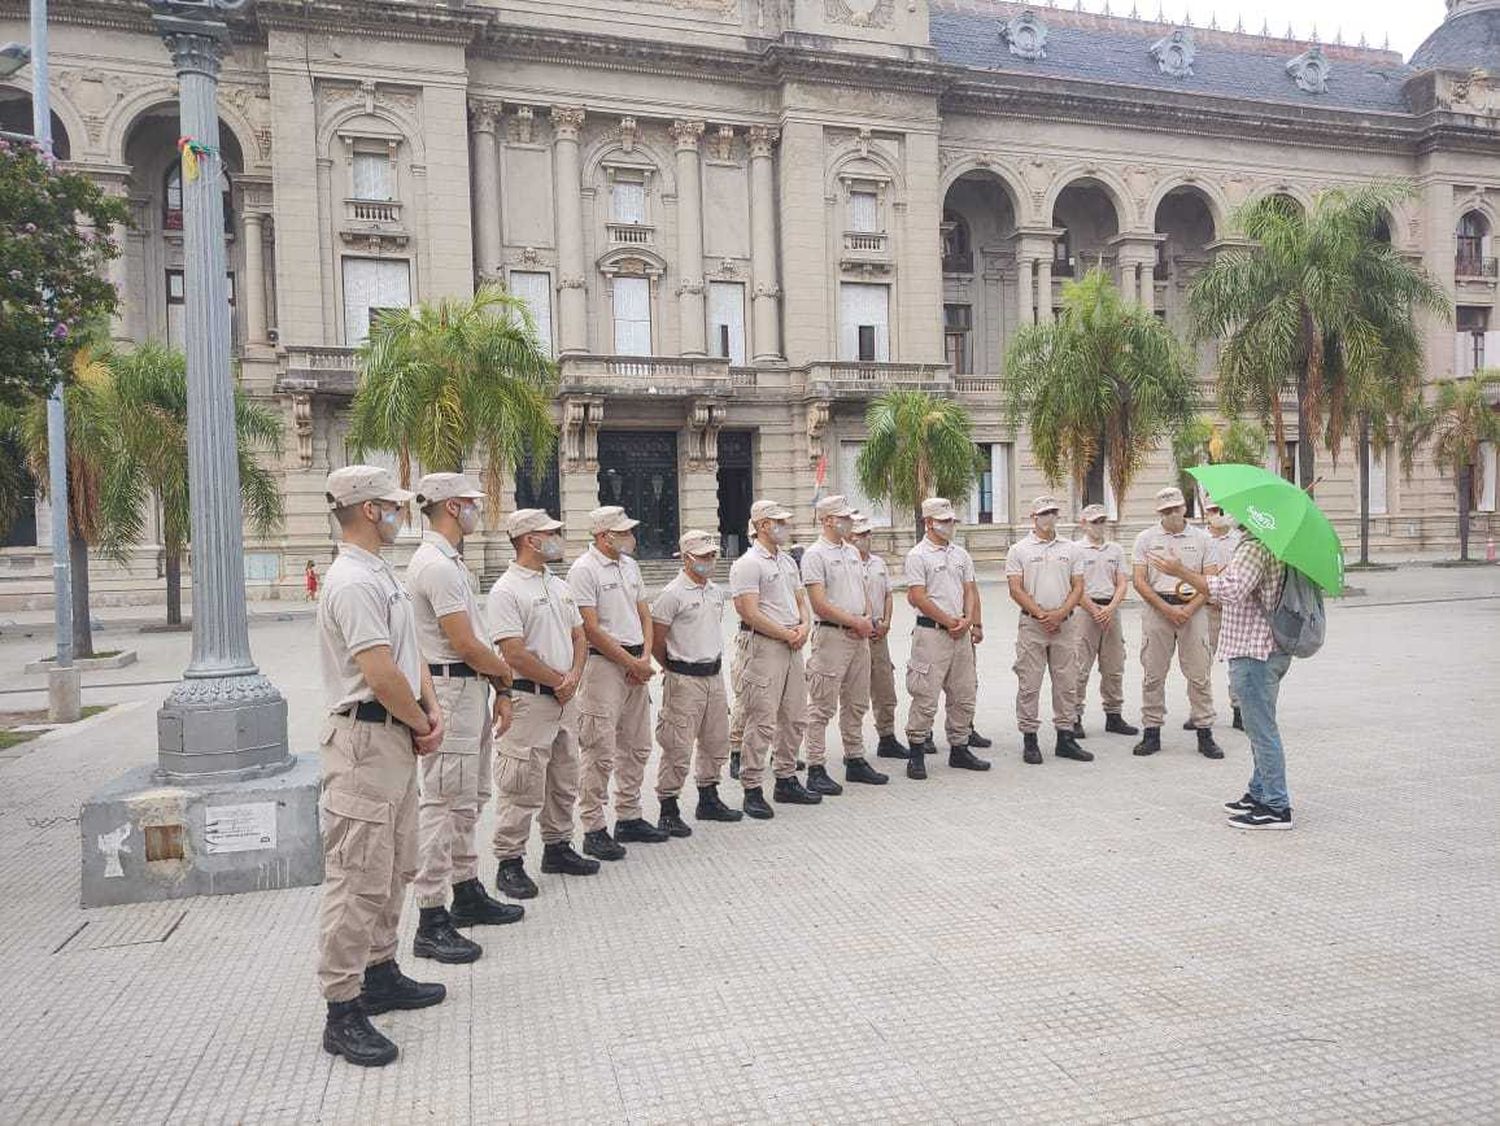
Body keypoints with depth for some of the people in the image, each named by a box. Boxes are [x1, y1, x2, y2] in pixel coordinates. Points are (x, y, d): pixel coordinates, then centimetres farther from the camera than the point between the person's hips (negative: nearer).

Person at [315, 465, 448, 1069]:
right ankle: (342, 1011, 3)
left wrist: (431, 712, 4)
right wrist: (420, 724, -8)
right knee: (359, 877, -5)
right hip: (366, 740, -11)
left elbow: (410, 654, 18)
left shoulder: (381, 575, 15)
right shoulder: (354, 582, -18)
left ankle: (381, 974, 32)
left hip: (397, 737, 11)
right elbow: (380, 674, -23)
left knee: (394, 869, 19)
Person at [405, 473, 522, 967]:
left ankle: (467, 894, 31)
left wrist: (498, 690, 12)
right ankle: (432, 922, -1)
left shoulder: (450, 561, 16)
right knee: (442, 803, -7)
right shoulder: (437, 565, -17)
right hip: (451, 691, -11)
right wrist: (504, 673, -2)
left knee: (469, 799, 18)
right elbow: (466, 645, -20)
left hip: (471, 690, 11)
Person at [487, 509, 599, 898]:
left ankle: (558, 848, 32)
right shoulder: (506, 591, -13)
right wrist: (559, 681, -10)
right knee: (522, 789, -3)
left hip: (564, 700, 9)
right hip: (529, 701, -9)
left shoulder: (559, 586, 14)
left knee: (564, 784, 18)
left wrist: (574, 677, -3)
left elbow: (579, 637, 15)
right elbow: (516, 655, -19)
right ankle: (510, 862, 8)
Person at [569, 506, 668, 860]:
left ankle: (629, 818, 27)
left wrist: (645, 659, 1)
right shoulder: (584, 569, -11)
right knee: (601, 752, -5)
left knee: (637, 747, 14)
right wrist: (631, 663, -12)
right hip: (603, 665, -8)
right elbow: (591, 629, -15)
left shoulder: (630, 565, 14)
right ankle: (593, 830, 4)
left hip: (636, 665, 8)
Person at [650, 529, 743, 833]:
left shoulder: (717, 591, 11)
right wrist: (673, 670, 1)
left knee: (716, 741, 16)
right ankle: (668, 811, 5)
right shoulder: (672, 594, -13)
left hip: (714, 675, 8)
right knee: (678, 746, -5)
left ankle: (709, 800, 31)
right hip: (684, 680, -8)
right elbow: (656, 640, -11)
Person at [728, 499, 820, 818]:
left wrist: (804, 626, -1)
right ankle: (752, 789, 2)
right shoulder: (748, 564, -10)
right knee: (760, 722, -6)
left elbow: (800, 599, 20)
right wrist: (787, 634, -13)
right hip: (762, 647, -9)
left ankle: (786, 779, 26)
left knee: (794, 718, 14)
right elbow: (750, 613, -17)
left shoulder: (788, 561, 16)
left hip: (792, 647, 9)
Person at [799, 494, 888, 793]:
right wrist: (856, 622, -12)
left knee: (856, 704, 15)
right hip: (831, 636, -8)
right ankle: (816, 770, 1)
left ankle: (855, 761, 25)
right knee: (822, 706, -4)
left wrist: (867, 621, 0)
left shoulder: (853, 552, 16)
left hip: (859, 636, 8)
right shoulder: (815, 555, -9)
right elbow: (820, 604, -16)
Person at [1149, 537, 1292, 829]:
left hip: (1253, 652, -11)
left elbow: (1230, 590, -31)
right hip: (1270, 648, 11)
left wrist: (1181, 571, -24)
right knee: (1260, 727, 18)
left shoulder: (1255, 546, -19)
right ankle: (1260, 793, 28)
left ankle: (1276, 807, 2)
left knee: (1262, 728, -4)